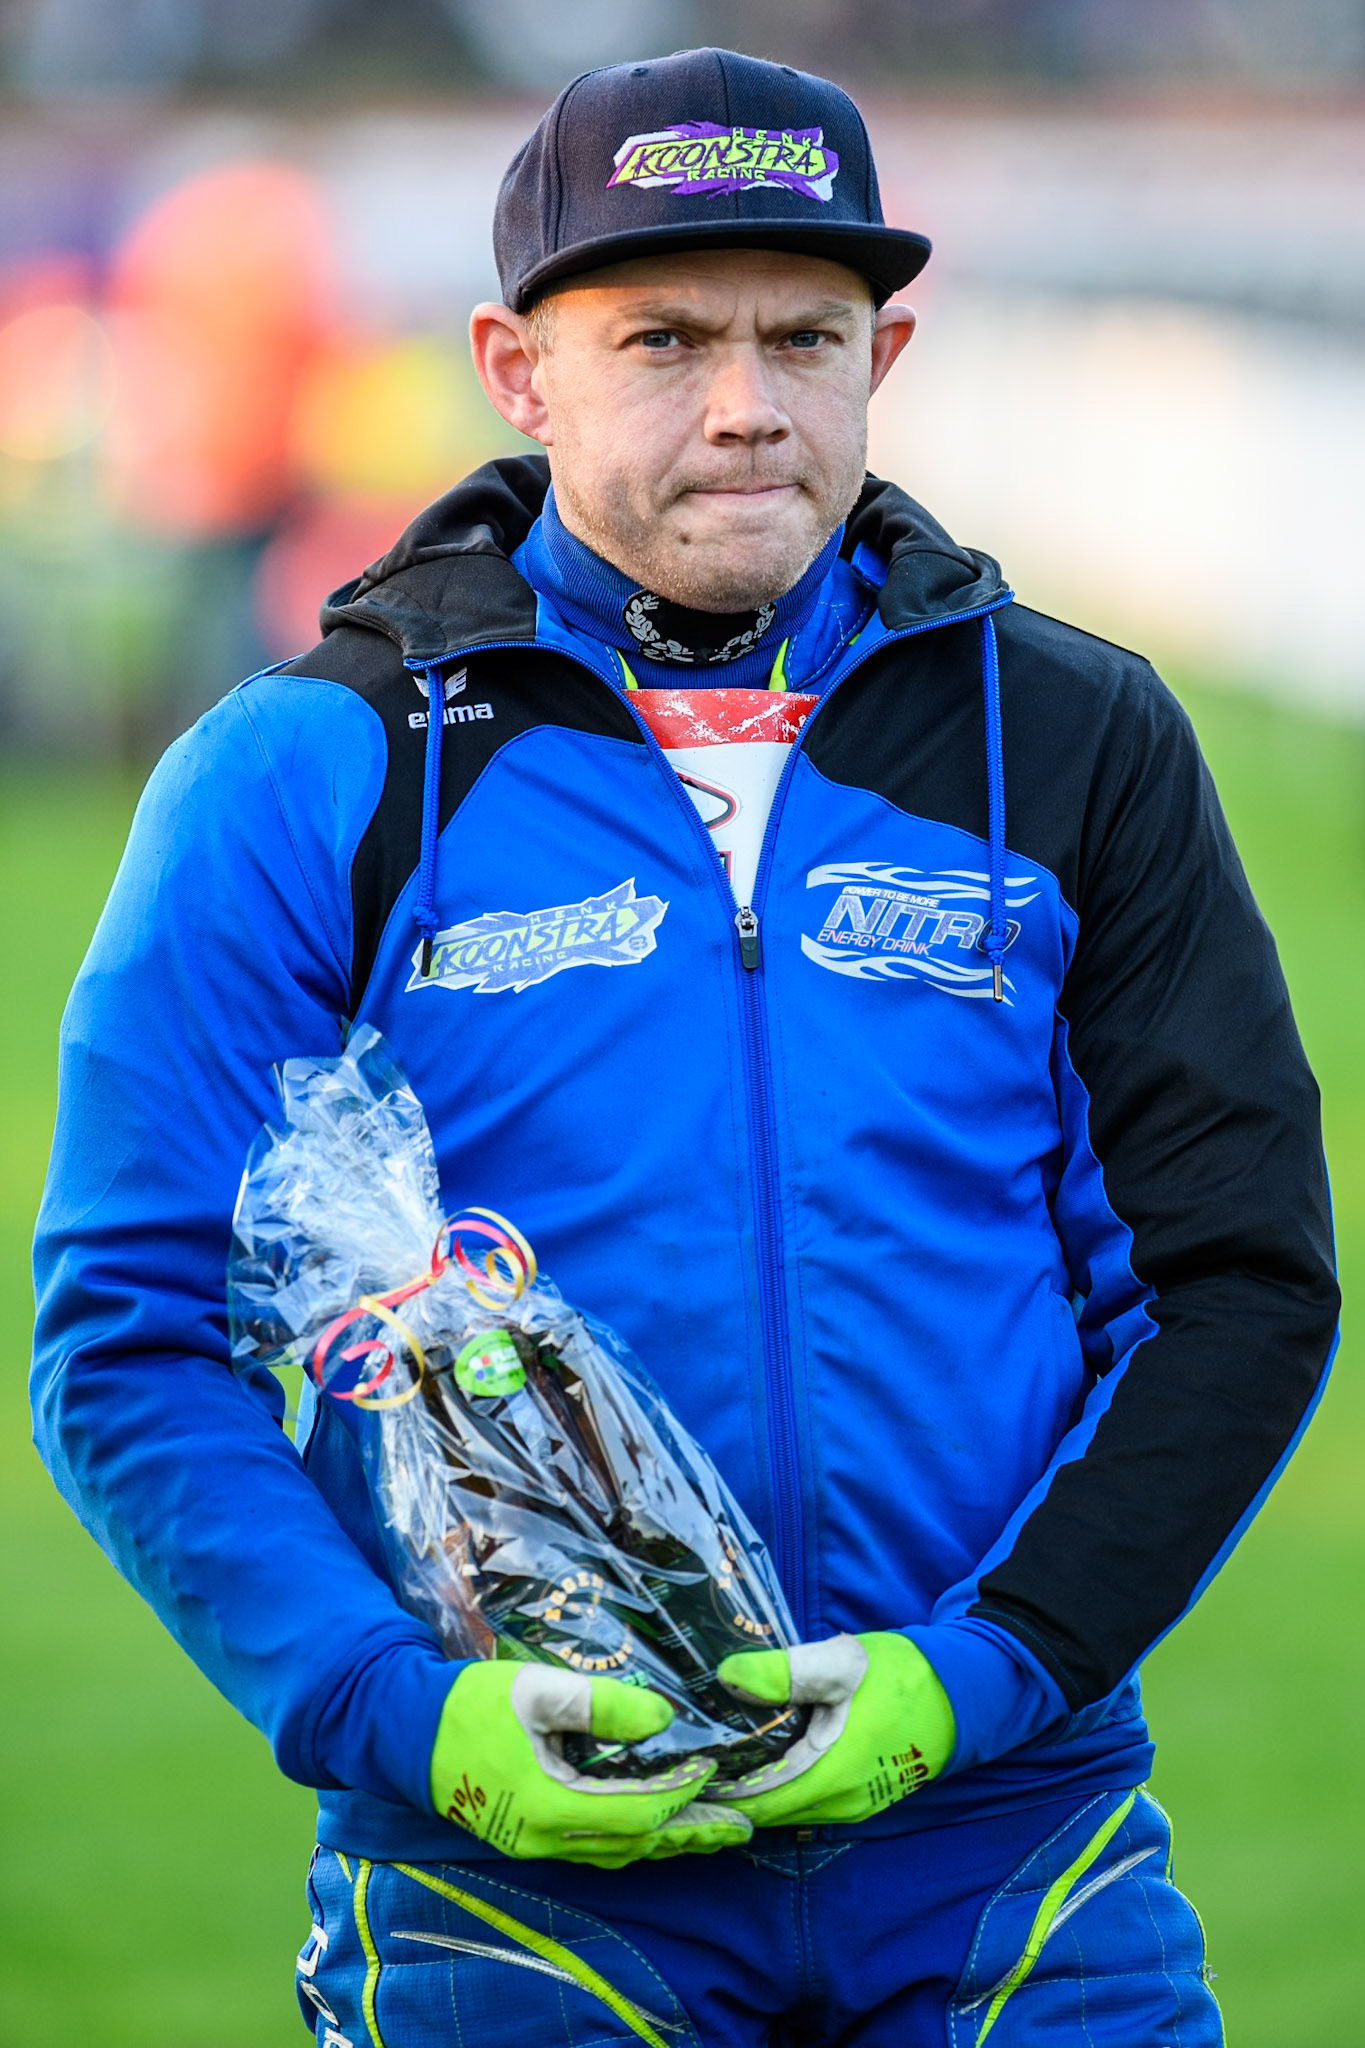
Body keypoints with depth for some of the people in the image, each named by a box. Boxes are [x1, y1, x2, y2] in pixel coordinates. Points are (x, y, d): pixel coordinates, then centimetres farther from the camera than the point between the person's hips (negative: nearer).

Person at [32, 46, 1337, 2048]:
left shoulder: (1074, 743, 7)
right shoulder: (302, 779, 1)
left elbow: (1239, 1281, 5)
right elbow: (129, 1338, -2)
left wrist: (977, 1675, -9)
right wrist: (404, 1717, -16)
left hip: (1002, 1843, 2)